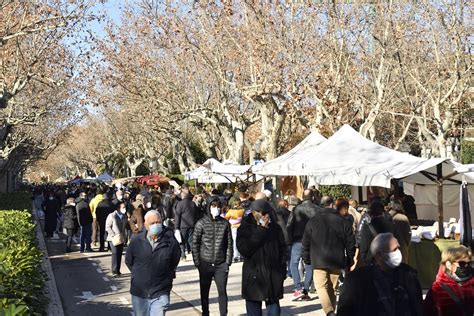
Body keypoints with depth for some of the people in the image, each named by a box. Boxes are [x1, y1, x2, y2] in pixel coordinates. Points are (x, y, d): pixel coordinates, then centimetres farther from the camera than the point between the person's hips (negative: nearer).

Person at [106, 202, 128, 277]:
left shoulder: (125, 217, 8)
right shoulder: (111, 216, -7)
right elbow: (107, 227, -7)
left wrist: (124, 237, 6)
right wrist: (114, 235, -14)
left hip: (121, 239, 5)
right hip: (113, 239, -5)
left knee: (119, 254, 6)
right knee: (115, 253, -15)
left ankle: (117, 270, 15)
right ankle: (114, 271, -12)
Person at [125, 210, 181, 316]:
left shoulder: (171, 242, -10)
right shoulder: (136, 241, -6)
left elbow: (175, 262, 8)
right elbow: (129, 261, 10)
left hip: (160, 294, -2)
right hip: (139, 292, 2)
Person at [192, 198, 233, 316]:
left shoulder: (225, 223, 1)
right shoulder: (201, 223, -3)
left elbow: (229, 244, 3)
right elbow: (195, 243, -1)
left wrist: (228, 262, -2)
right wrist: (197, 262, -5)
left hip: (221, 264, 0)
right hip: (205, 263, 0)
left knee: (222, 291, 2)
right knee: (204, 292, 12)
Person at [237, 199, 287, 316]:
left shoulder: (275, 228, 6)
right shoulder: (245, 228, -3)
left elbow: (282, 249, 14)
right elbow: (244, 249, -17)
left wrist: (282, 270, 6)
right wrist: (261, 230, -17)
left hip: (274, 278, 2)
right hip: (254, 278, -2)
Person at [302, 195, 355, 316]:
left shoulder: (312, 221, 0)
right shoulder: (342, 221, 1)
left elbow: (306, 243, 4)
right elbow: (350, 244, 3)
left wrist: (307, 259, 15)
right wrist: (349, 262, 11)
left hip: (319, 261, -2)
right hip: (337, 261, 2)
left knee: (321, 287, -1)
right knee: (332, 288, 14)